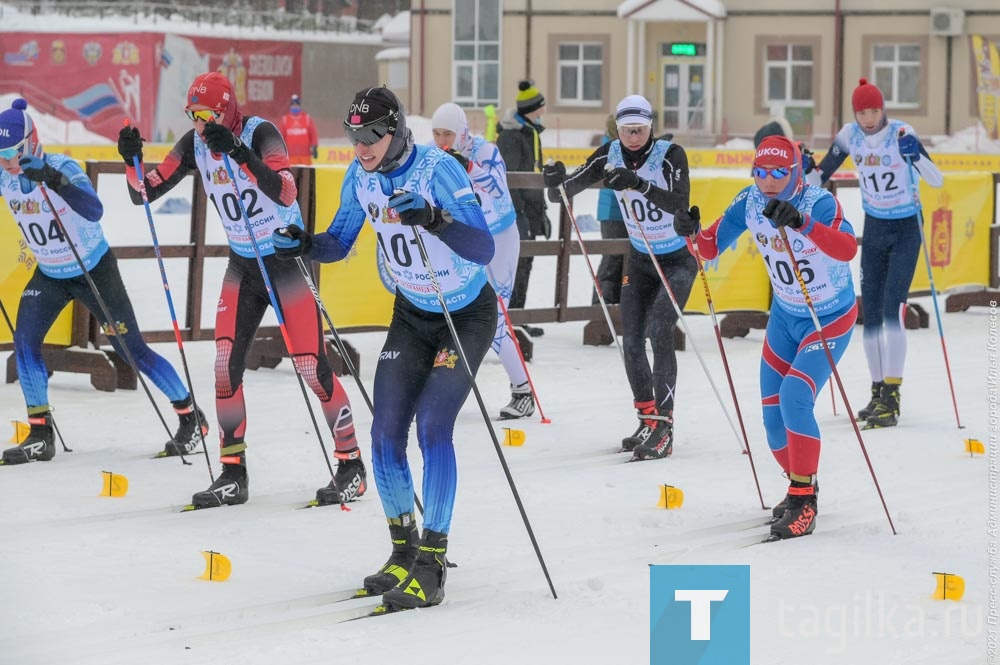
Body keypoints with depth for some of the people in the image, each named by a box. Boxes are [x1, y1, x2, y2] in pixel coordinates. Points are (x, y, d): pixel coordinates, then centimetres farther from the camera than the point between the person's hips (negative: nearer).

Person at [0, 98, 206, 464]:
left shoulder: (61, 167, -27)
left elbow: (94, 211, -43)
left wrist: (57, 183, -56)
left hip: (94, 271, -5)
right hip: (49, 274, 5)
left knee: (130, 349, -2)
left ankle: (191, 417, 14)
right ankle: (40, 435, -3)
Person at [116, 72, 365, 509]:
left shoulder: (260, 134, -20)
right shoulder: (195, 144, -3)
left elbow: (286, 194, -37)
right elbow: (144, 194, -1)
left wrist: (239, 153, -46)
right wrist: (132, 159, -21)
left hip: (286, 257, -6)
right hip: (242, 263, 6)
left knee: (311, 365, -7)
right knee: (226, 363, -2)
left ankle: (352, 465, 6)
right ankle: (233, 475, 6)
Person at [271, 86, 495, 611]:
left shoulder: (438, 169, -25)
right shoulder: (361, 177, -7)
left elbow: (483, 250, -33)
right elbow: (339, 244, 5)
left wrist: (434, 219, -50)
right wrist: (303, 245, -17)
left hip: (468, 315, -6)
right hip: (411, 315, 6)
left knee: (433, 428, -18)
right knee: (385, 434, -2)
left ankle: (431, 567, -13)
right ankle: (404, 551, 16)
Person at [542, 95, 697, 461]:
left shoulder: (671, 155, -21)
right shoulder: (610, 155, -8)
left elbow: (679, 203, -34)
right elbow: (572, 187, -15)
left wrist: (638, 184, -46)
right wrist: (557, 182, -38)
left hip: (678, 259, -5)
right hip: (640, 260, 5)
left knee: (660, 331, -20)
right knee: (631, 340, 2)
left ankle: (663, 427, -20)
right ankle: (647, 420, 18)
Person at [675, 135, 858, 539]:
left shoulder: (819, 203, -27)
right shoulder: (750, 202, -11)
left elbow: (847, 249, -46)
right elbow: (712, 247, -5)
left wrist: (801, 223, -60)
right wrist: (692, 232, -28)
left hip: (831, 318, -6)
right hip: (785, 316, 6)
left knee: (794, 397, -22)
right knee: (773, 412, 6)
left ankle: (804, 503, -14)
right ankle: (801, 486, 30)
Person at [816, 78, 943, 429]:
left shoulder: (902, 134, -18)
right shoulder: (849, 135, -5)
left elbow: (937, 180, -25)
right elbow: (823, 173, 7)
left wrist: (915, 156, -42)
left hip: (906, 229, -5)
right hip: (874, 228, 5)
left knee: (892, 308, -16)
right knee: (870, 312, 5)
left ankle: (891, 397, -19)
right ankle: (878, 392, 16)